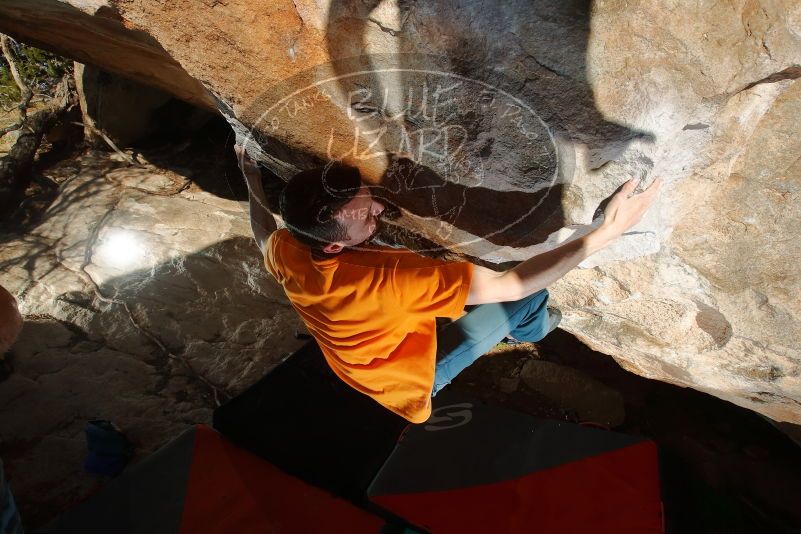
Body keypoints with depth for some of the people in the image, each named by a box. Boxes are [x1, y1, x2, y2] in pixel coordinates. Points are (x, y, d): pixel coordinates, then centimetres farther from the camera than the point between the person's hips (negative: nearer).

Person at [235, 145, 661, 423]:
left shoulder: (284, 253, -24)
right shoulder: (391, 279, -47)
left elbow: (262, 230, 3)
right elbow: (512, 284, -43)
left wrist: (251, 178, 18)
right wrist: (605, 233, -38)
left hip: (356, 366, 7)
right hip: (412, 378, -6)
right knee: (526, 297, -6)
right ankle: (534, 331, 33)